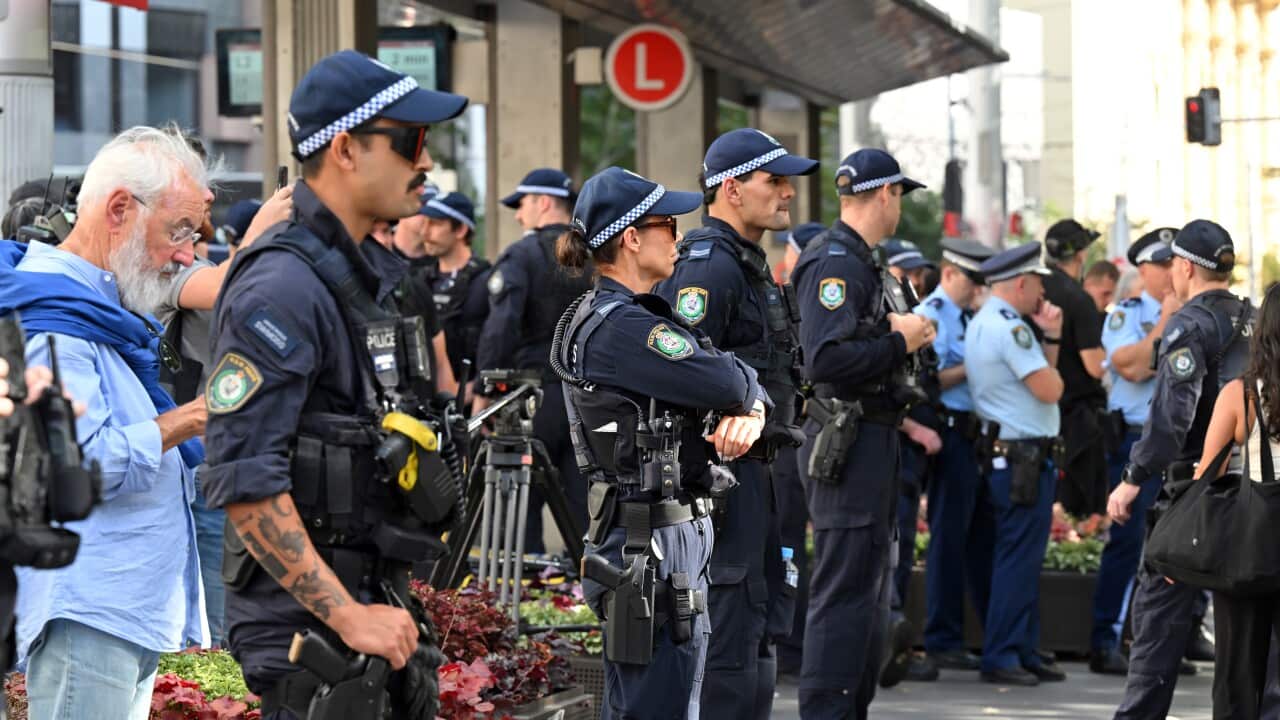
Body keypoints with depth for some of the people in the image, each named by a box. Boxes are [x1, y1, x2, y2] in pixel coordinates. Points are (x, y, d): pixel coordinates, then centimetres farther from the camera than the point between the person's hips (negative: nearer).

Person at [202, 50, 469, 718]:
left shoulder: (376, 271, 13)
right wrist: (349, 617, -22)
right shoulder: (282, 290, -17)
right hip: (307, 625, -9)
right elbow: (245, 484, -23)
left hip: (371, 602, 9)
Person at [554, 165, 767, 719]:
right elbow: (727, 382, -23)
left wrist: (749, 412, -9)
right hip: (650, 544, -11)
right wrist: (749, 394, 1)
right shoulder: (620, 327, -17)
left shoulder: (628, 316, 15)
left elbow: (745, 386, 14)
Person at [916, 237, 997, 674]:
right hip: (952, 434, -9)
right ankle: (943, 642, 3)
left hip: (979, 433, 9)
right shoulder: (931, 316, -9)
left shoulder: (970, 318, 18)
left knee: (984, 534, 13)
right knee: (948, 537, -3)